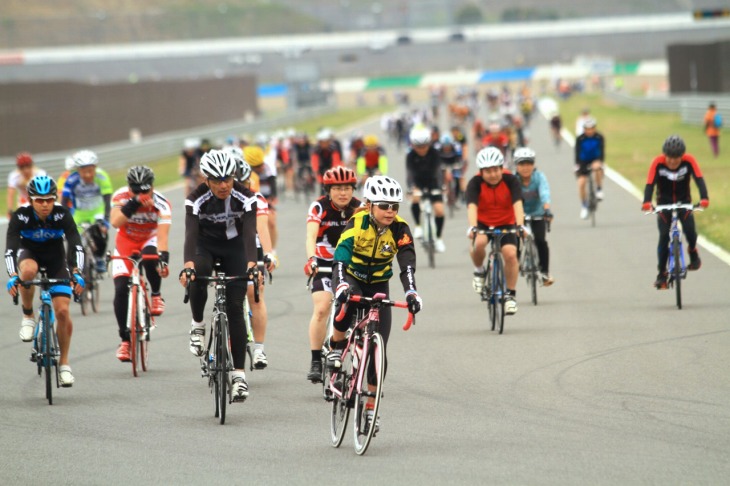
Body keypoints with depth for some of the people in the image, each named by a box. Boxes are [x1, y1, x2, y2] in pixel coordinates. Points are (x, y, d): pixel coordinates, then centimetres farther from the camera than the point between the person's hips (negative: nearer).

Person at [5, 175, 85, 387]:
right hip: (29, 253, 0)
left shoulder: (62, 214, -25)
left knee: (63, 311, -12)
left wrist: (77, 273, -44)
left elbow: (76, 245, -30)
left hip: (56, 259, 0)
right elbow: (10, 248, -32)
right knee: (28, 271, -39)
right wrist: (12, 276, -46)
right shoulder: (21, 216, -26)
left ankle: (64, 363, 5)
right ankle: (28, 316, -13)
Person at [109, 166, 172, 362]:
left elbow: (163, 233, -38)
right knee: (121, 290, -13)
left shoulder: (160, 203, -28)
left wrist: (163, 257, -52)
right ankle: (125, 340, 1)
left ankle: (156, 295, -9)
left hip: (150, 240, -1)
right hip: (126, 242, 1)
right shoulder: (121, 196, -24)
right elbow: (115, 222, -39)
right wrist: (133, 204, -50)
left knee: (150, 256, -38)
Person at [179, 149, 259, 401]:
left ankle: (239, 373, -6)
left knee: (235, 307, -9)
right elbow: (190, 233, -34)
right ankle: (197, 325, -10)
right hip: (206, 246, 0)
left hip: (234, 248, 0)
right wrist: (188, 265, -52)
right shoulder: (197, 199, -24)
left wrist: (251, 264, -49)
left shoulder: (245, 198, -23)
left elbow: (250, 233, -32)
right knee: (197, 276, -36)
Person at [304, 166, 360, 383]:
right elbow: (311, 236, -32)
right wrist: (311, 259, -51)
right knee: (321, 310, -18)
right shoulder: (319, 207, -18)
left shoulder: (358, 208, -13)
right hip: (325, 264, -2)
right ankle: (316, 362, -14)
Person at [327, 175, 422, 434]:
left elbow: (407, 264, -29)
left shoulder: (400, 229, -19)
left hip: (378, 285, 2)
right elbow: (341, 258, -36)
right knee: (348, 302, -40)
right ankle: (336, 346, -12)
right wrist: (341, 285, -55)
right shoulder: (356, 223, -24)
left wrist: (411, 292, -48)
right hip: (350, 277, -2)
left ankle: (370, 408, 4)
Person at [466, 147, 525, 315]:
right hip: (483, 223, -1)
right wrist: (472, 227, -51)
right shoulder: (475, 183, -21)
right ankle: (479, 271, -2)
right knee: (478, 243, -33)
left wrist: (520, 225, -47)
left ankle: (511, 294, -3)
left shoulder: (511, 181, -19)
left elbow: (517, 204, -31)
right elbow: (472, 206, -34)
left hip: (506, 224, 1)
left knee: (510, 254, -21)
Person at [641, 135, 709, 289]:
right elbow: (650, 184, -30)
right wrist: (646, 202, -48)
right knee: (664, 236, -11)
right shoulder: (658, 162, -22)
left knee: (689, 229, -22)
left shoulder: (689, 161, -20)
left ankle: (693, 251, 11)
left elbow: (699, 179, -29)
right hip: (664, 203, 0)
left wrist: (704, 198, -47)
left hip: (684, 201, 0)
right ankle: (662, 274, -2)